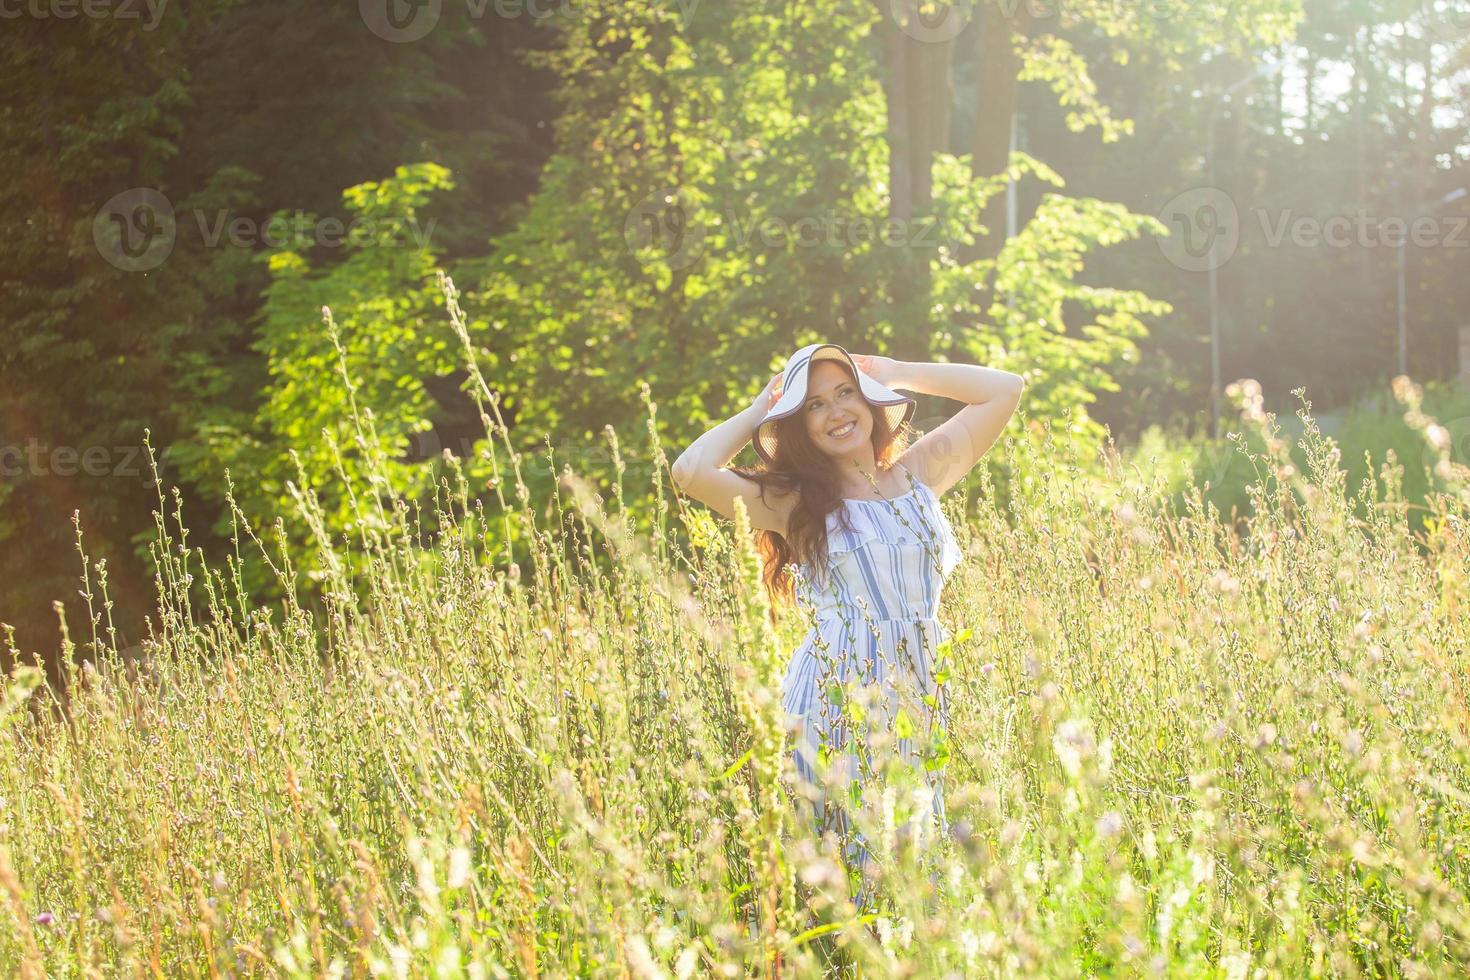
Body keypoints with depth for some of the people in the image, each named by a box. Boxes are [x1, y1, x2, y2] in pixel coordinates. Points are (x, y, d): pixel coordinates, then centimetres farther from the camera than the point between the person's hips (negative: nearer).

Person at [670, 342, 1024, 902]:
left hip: (923, 694, 3)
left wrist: (895, 372, 17)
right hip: (838, 698, -3)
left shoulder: (919, 473, 15)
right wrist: (756, 415, 6)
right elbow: (691, 472, -10)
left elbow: (1004, 390, 18)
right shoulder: (793, 502, 5)